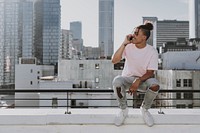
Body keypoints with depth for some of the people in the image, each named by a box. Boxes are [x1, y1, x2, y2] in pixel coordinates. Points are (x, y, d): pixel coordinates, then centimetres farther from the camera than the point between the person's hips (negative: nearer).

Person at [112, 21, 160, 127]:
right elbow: (114, 60, -21)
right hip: (128, 78, 1)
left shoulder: (152, 51, -12)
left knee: (155, 85, -34)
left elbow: (150, 73, -13)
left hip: (144, 79, 0)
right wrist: (124, 44, -25)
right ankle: (123, 110, -7)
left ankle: (144, 109, -2)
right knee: (116, 81, -34)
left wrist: (138, 81, -32)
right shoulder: (128, 47, -9)